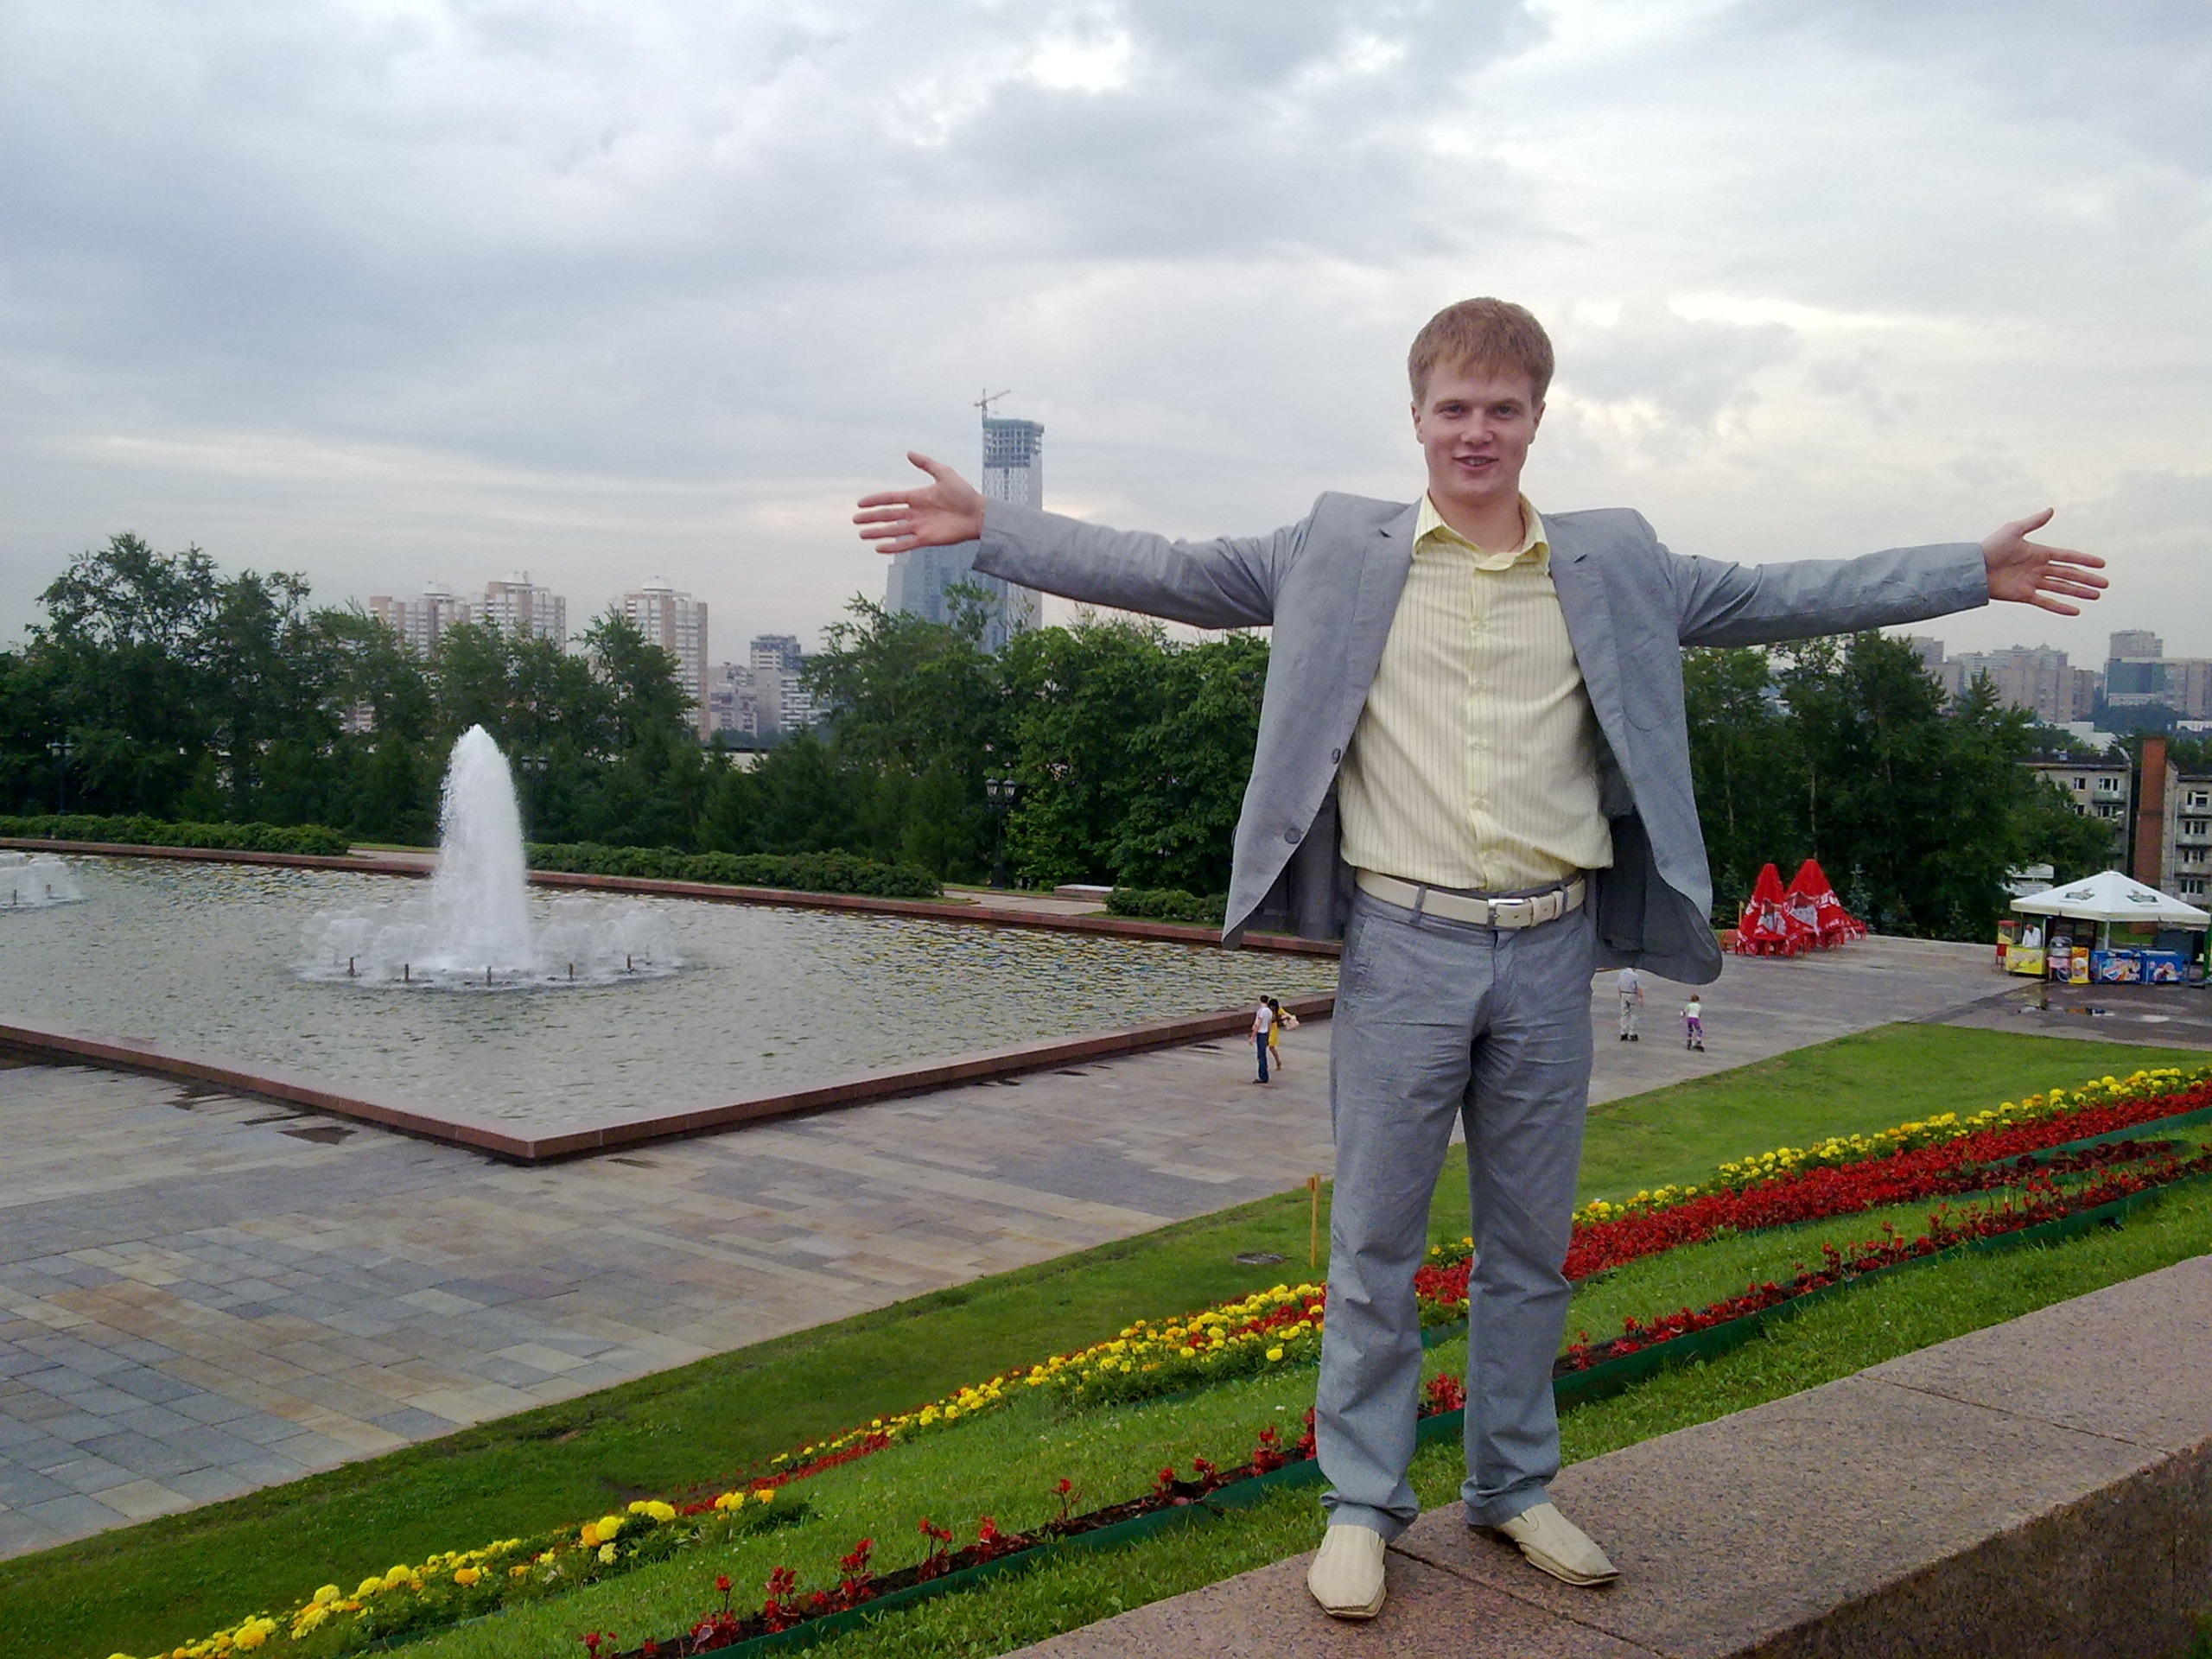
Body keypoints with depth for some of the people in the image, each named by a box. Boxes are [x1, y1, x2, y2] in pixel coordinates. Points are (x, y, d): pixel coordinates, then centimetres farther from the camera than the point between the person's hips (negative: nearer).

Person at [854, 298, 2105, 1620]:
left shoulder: (1615, 568, 8)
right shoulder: (1340, 554, 3)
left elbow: (1782, 598, 13)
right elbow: (1161, 572, 3)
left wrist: (1977, 572, 11)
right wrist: (985, 525, -1)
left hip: (1551, 954, 2)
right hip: (1404, 949, -2)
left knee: (1532, 1246, 14)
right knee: (1377, 1245, 6)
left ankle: (1515, 1487, 32)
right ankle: (1363, 1505, 22)